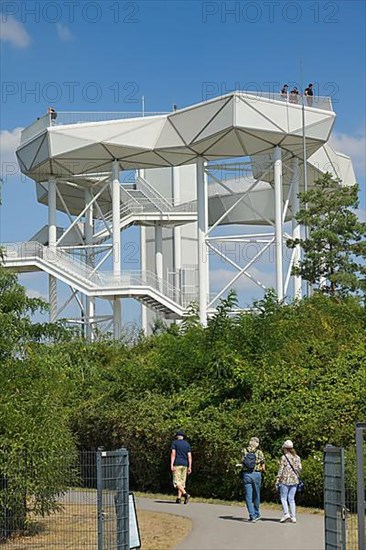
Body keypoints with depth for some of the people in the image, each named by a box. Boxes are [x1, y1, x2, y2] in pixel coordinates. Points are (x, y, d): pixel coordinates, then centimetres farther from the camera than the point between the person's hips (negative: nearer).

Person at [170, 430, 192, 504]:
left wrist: (171, 465, -14)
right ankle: (179, 498, 4)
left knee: (176, 482, -7)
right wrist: (189, 467, 7)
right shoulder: (187, 444, 12)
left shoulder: (175, 443, 1)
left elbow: (173, 453, -10)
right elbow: (189, 456, 7)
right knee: (182, 482, 9)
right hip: (185, 464, 5)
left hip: (177, 464, -5)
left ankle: (185, 494, -25)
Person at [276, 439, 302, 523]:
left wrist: (277, 479, -4)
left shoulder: (284, 457, -8)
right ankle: (293, 517, 6)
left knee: (283, 498, 4)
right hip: (294, 480, 5)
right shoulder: (297, 457, 7)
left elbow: (281, 469, -9)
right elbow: (299, 468, 8)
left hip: (285, 479, -5)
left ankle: (286, 513, -11)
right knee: (291, 498, 10)